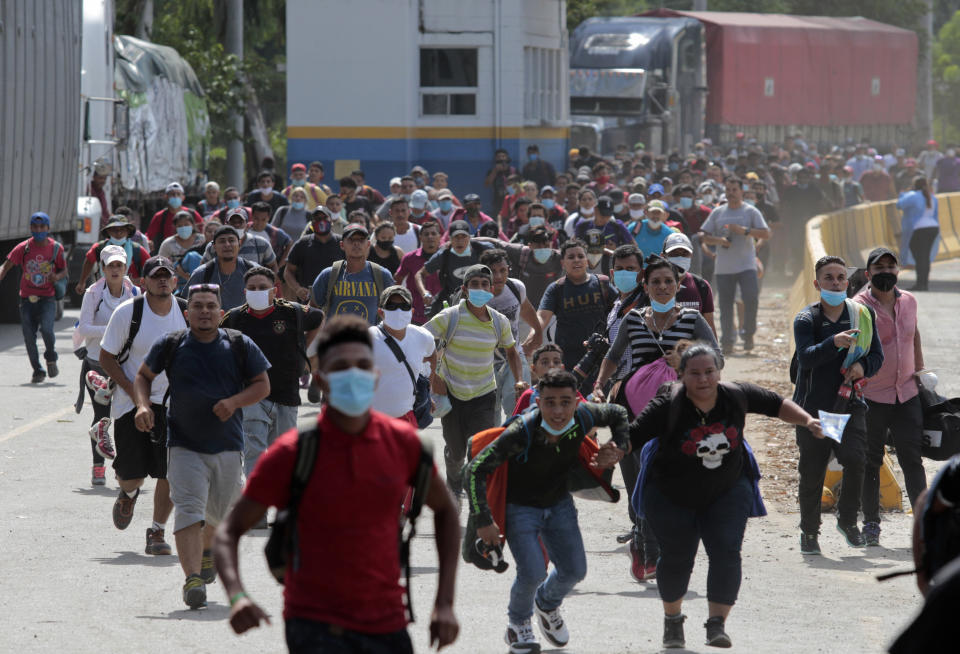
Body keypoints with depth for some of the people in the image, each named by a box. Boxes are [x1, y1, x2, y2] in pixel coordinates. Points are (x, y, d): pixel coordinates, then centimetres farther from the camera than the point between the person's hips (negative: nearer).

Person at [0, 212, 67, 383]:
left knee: (46, 329, -22)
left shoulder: (56, 248, -1)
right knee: (29, 336, -1)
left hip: (47, 298, -2)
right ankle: (37, 371, 16)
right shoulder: (23, 248, -1)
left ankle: (51, 359, 8)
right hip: (27, 299, 2)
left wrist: (57, 277, -13)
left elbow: (63, 271, 10)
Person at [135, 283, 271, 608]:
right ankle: (192, 578, -25)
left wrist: (234, 402, -13)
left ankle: (207, 548, 50)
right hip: (184, 446, -2)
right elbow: (143, 376, 13)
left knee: (222, 514, 16)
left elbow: (262, 385, 6)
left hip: (228, 446, 2)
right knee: (188, 511, -17)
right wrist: (143, 405, -7)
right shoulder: (171, 346, 1)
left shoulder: (239, 346, 2)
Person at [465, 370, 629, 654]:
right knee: (532, 572, -18)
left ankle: (547, 605, 42)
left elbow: (617, 414, 3)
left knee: (574, 570, 5)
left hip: (559, 504, 5)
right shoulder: (522, 433, -35)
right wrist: (483, 521, -28)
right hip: (520, 507, -5)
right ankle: (518, 625, 15)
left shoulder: (583, 417, -21)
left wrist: (620, 448, -12)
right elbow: (476, 469, -30)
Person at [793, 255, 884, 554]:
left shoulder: (862, 314, 6)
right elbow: (805, 357, -20)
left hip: (849, 403, 1)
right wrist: (834, 343, -38)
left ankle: (848, 519, 5)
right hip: (813, 404, -1)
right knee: (812, 471, 3)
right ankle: (809, 532, 20)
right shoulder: (806, 319, -4)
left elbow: (877, 354, 12)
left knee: (854, 459, -18)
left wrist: (862, 366, -11)